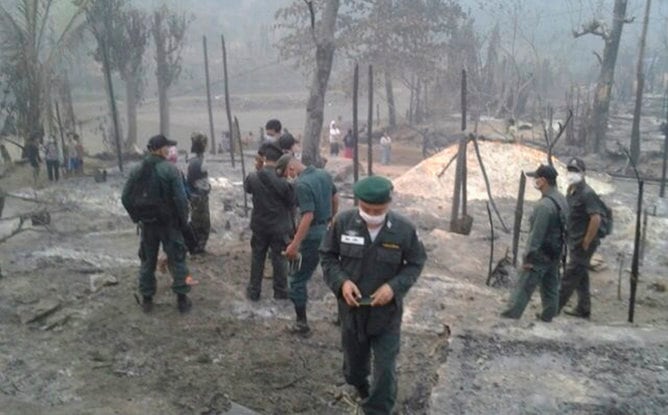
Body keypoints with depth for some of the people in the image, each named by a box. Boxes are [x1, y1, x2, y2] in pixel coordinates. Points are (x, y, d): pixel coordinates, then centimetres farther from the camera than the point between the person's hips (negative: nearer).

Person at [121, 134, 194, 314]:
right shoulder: (170, 169, -15)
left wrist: (136, 217, 13)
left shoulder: (137, 170, 1)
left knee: (147, 260, 16)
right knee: (177, 259, 7)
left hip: (147, 223, 4)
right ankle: (182, 299, 10)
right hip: (169, 223, -4)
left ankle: (146, 299, 22)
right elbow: (180, 198, -19)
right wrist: (183, 219, -6)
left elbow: (126, 198, 4)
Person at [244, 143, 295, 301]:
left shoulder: (253, 177, -11)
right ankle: (280, 292, 22)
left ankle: (254, 291, 25)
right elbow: (292, 202, -9)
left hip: (259, 225, 2)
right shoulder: (284, 180, -18)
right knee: (279, 259, 11)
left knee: (257, 258, 16)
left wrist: (260, 168, 15)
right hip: (280, 226, -2)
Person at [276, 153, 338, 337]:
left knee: (298, 280, 5)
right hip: (329, 232, 8)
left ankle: (302, 325, 12)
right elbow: (335, 198, 15)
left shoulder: (301, 184, -22)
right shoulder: (324, 174, 3)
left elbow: (308, 217, -27)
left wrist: (294, 245, -23)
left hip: (314, 236, -8)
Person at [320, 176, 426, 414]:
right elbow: (327, 256, -1)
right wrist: (341, 281, -19)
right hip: (352, 309, 2)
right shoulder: (343, 222, -14)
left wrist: (394, 286, -20)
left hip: (387, 312, -2)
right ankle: (359, 386, 55)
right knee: (354, 359, 23)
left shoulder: (404, 229, -16)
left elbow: (416, 263, -3)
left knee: (385, 370, 2)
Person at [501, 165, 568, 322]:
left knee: (524, 286, -3)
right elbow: (563, 228, 12)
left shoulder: (544, 205, -24)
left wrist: (528, 256, -18)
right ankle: (548, 315, 27)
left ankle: (512, 315, 1)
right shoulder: (562, 200, 5)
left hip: (541, 254, -9)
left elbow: (537, 234, -23)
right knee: (550, 286, 17)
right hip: (555, 253, 9)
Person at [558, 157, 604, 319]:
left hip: (583, 243, -9)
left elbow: (596, 219, -25)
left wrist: (586, 243, -21)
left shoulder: (587, 193, -18)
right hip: (574, 242, 9)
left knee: (570, 277, -4)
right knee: (580, 276, 16)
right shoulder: (571, 191, 10)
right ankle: (583, 309, 27)